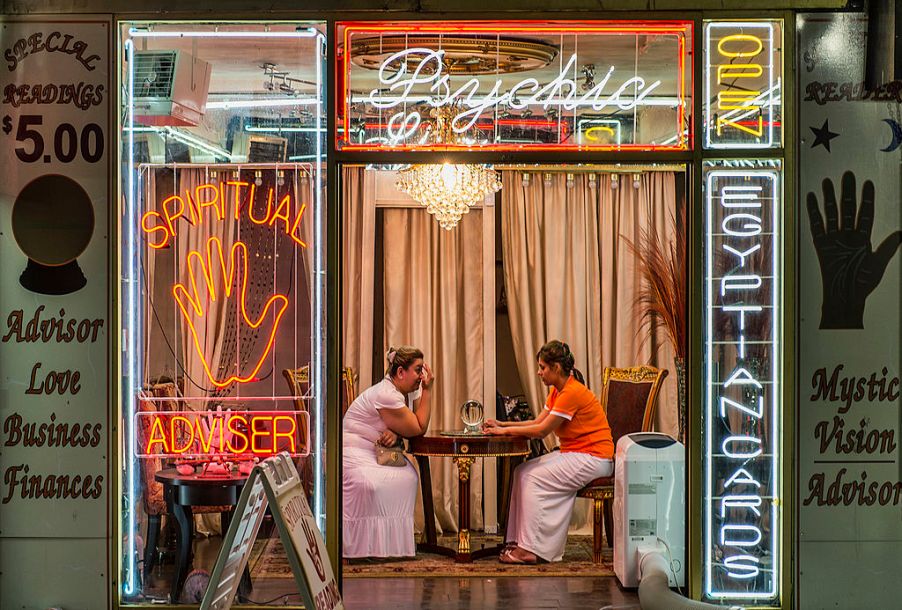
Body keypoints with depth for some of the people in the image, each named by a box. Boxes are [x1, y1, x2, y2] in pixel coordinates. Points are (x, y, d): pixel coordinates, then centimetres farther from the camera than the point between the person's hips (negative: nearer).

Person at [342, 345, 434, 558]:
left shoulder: (410, 391, 6)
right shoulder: (386, 395, -23)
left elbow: (418, 428, 1)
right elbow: (418, 429, -17)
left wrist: (395, 432, -20)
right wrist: (427, 390, -15)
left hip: (375, 453, 9)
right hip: (352, 453, -9)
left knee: (406, 475, -17)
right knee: (368, 484, -36)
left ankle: (393, 539, -10)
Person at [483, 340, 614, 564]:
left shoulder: (572, 392, -20)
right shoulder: (557, 391, 11)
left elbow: (542, 430, -19)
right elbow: (538, 421, 9)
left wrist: (505, 430, -11)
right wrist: (502, 424, 0)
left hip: (593, 458, -10)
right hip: (573, 454, 10)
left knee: (534, 478, -17)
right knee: (522, 472, -2)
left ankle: (531, 549, -13)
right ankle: (521, 541, -3)